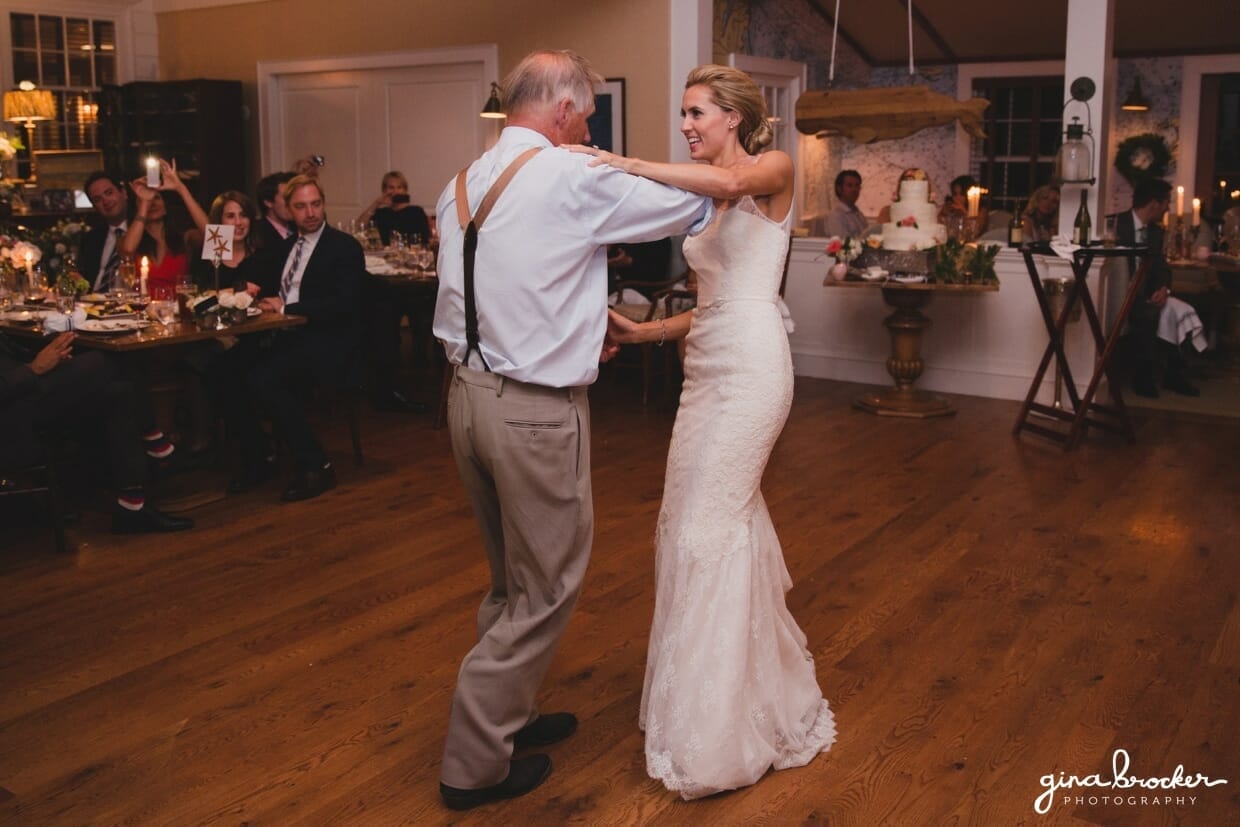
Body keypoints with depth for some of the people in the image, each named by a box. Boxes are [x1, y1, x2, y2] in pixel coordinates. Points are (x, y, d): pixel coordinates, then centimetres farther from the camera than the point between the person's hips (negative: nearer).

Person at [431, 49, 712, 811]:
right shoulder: (575, 178, -12)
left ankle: (508, 715, 37)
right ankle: (475, 764, 14)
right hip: (536, 409, -8)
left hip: (470, 394, 8)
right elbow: (690, 209, 0)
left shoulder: (463, 185, 10)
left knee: (513, 577, 22)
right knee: (547, 587, 6)